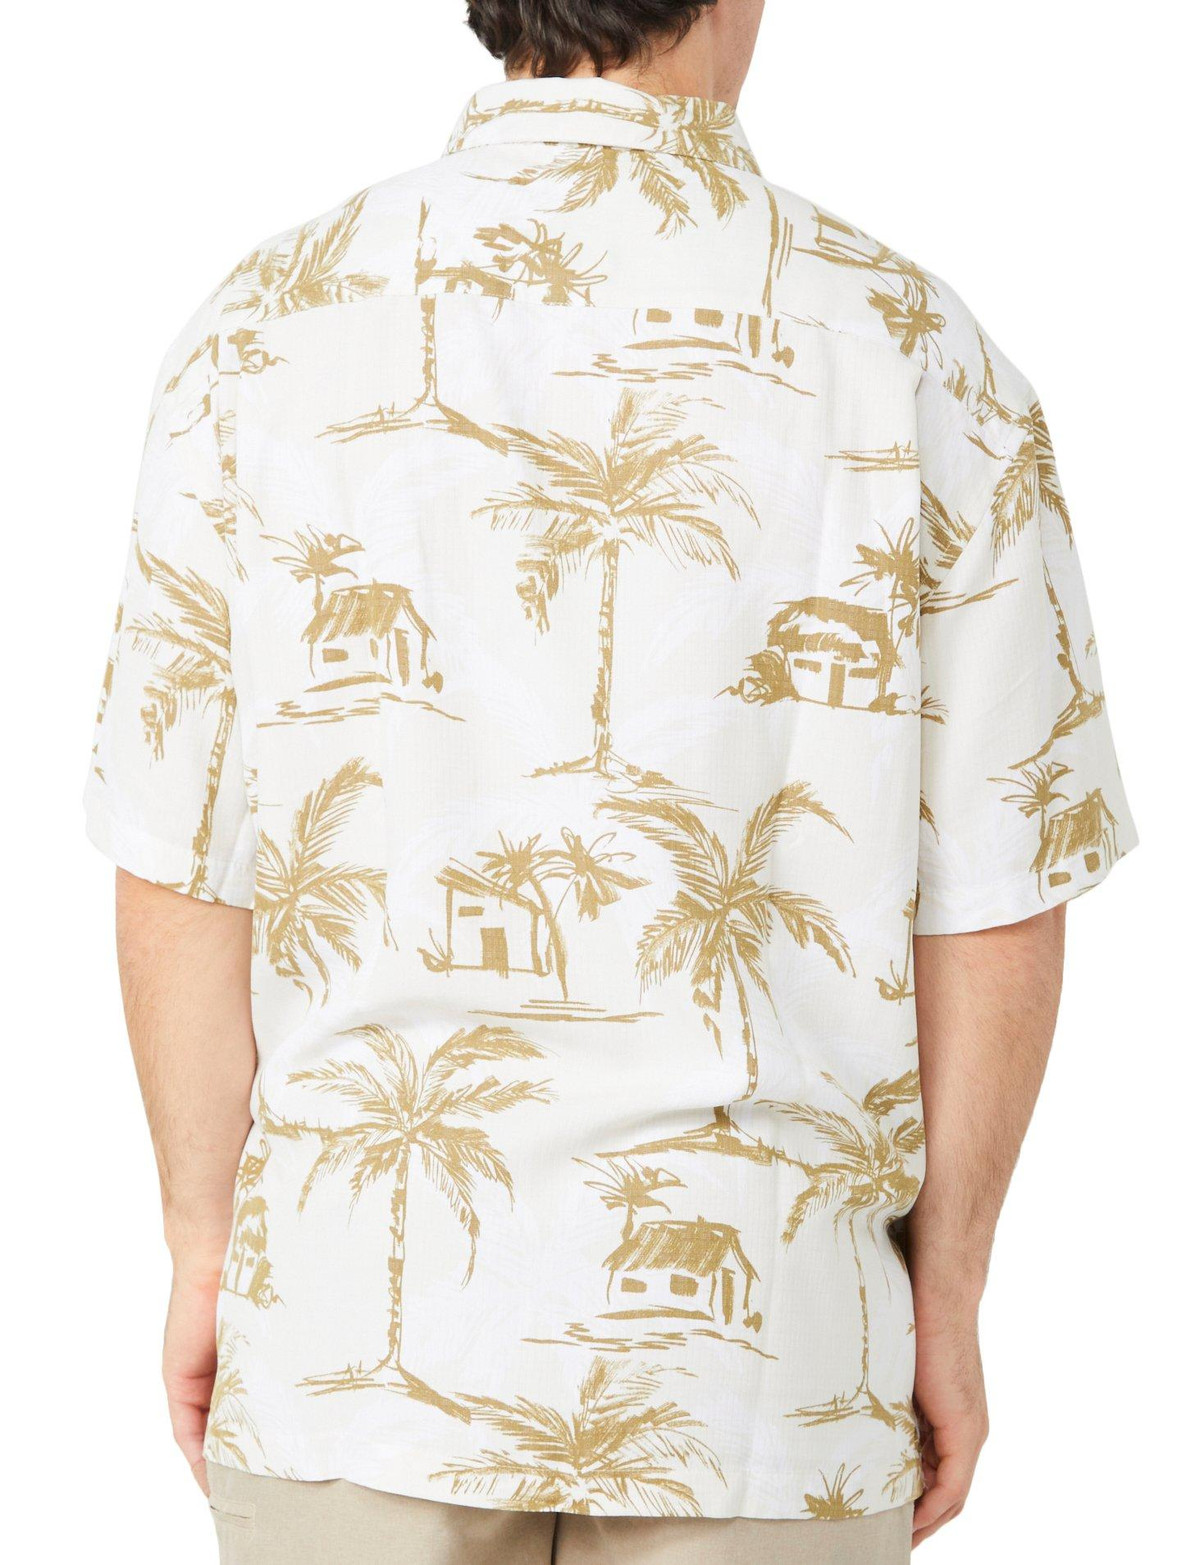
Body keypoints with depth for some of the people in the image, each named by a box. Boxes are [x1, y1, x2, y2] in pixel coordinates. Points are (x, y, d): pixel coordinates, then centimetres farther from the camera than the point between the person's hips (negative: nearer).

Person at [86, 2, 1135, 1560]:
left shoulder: (270, 333, -6)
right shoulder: (921, 355, -8)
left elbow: (179, 866, -4)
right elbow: (996, 902, -5)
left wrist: (206, 1246, 8)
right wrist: (945, 1295, 6)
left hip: (365, 1301, 1)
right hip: (753, 1333, 0)